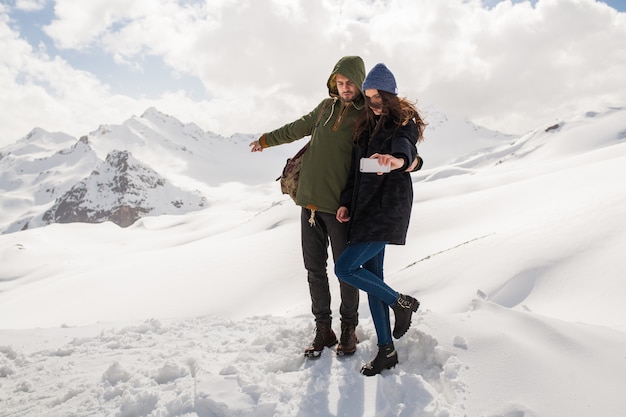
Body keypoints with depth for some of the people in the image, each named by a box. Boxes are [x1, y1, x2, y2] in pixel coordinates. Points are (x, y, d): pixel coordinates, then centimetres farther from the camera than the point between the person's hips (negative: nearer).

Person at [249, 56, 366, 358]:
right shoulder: (326, 107, 14)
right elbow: (298, 128, 29)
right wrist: (266, 140, 40)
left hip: (340, 205, -5)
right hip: (310, 199, 5)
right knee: (315, 268, 8)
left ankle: (349, 329, 21)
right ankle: (323, 329, 20)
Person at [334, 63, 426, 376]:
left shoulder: (404, 124, -5)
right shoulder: (366, 125, 15)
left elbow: (405, 147, -29)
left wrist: (398, 159, -52)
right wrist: (346, 203, 7)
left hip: (389, 208, -7)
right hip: (365, 209, 8)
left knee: (344, 268, -14)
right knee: (372, 278, 8)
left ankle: (401, 302, 9)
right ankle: (387, 351, 19)